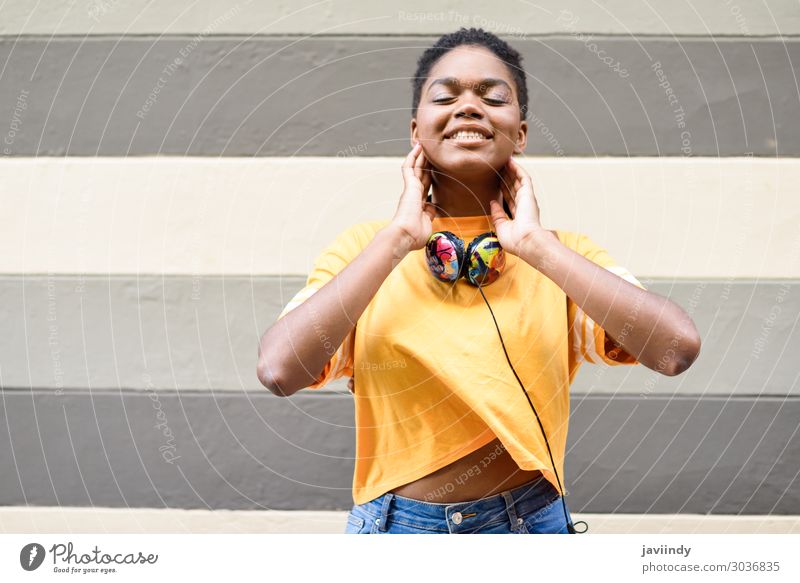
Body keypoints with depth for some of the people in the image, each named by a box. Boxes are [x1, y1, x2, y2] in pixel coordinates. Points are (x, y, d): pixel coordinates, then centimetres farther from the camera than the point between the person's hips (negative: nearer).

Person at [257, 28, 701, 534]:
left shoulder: (564, 253, -4)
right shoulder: (364, 247, -4)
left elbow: (677, 349, -20)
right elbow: (280, 369, -20)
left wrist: (534, 243, -18)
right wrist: (398, 238, -17)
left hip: (531, 521, 1)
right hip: (398, 522, 0)